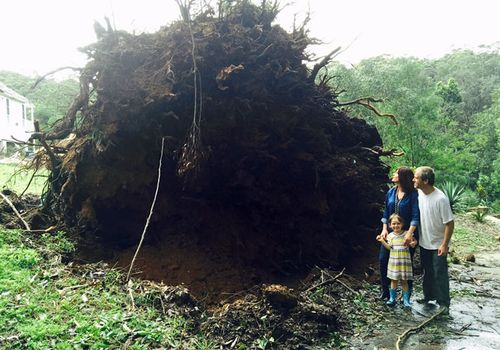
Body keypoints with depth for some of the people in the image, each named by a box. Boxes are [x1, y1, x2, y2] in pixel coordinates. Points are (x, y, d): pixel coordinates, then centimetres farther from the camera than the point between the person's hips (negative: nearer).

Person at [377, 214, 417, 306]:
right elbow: (389, 247, -1)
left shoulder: (406, 234, -2)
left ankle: (406, 300, 12)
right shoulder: (390, 235, 5)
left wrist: (413, 243, -23)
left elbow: (413, 244, -2)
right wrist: (382, 241, -12)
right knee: (393, 280, 8)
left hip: (404, 262, -2)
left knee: (404, 281, 3)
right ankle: (392, 298, 16)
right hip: (393, 261, 2)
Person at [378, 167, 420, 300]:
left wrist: (409, 233, -26)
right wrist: (384, 229, 2)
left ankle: (407, 293, 24)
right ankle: (385, 290, 19)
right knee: (383, 259, 4)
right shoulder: (391, 192, 4)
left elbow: (415, 216, -18)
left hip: (407, 233, -5)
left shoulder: (413, 194, -13)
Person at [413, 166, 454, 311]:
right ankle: (429, 296, 35)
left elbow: (449, 223, -20)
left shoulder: (440, 199, -25)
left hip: (438, 244, -6)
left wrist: (445, 245, -20)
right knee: (427, 272, 19)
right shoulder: (419, 193, -5)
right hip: (424, 242, 7)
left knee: (440, 273, 3)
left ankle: (443, 303, 15)